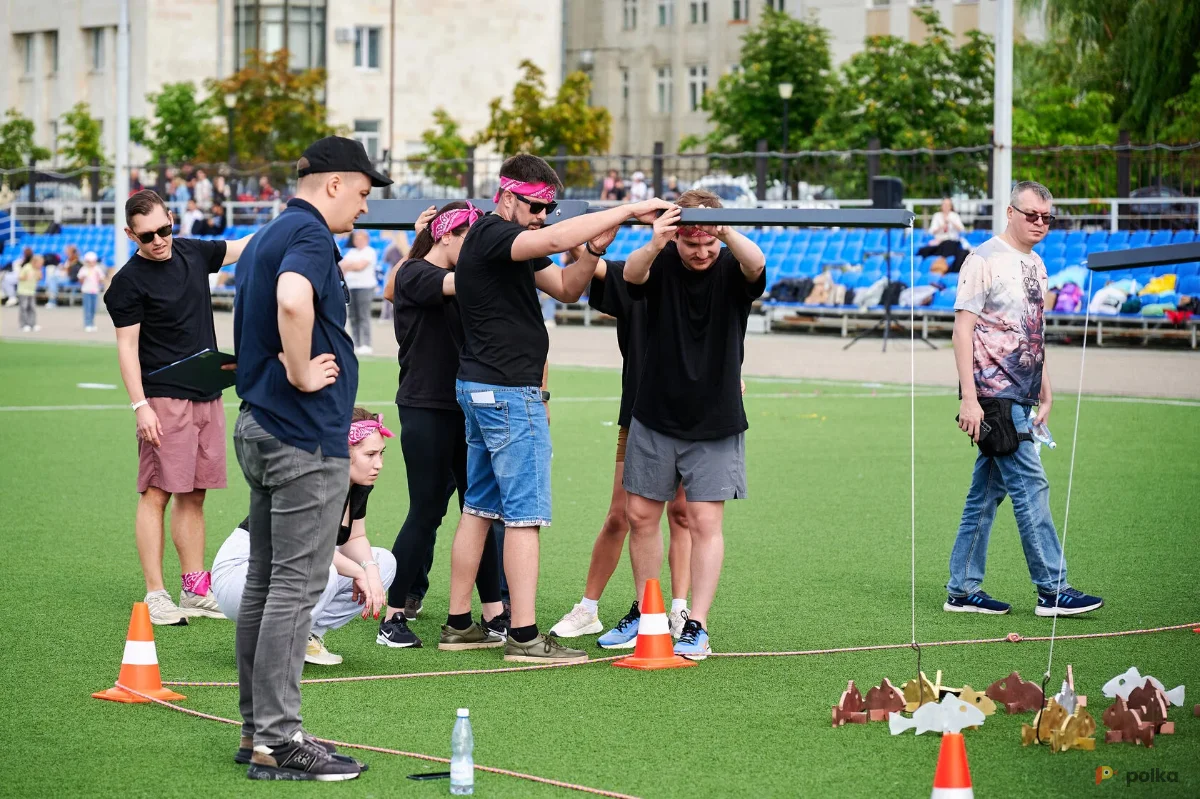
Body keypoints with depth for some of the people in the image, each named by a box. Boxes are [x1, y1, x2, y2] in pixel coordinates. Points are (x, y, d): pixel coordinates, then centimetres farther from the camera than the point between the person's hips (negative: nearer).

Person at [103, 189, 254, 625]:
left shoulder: (192, 253, 9)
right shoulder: (129, 281, -8)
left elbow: (246, 246, 22)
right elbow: (127, 346, -10)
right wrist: (140, 406, -16)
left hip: (207, 395, 6)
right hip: (164, 399, -6)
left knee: (194, 494, 10)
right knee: (157, 492, -7)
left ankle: (196, 590, 15)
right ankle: (155, 595, -5)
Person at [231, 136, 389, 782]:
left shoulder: (264, 238, 18)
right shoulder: (311, 235, -14)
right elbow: (293, 301, -34)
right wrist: (301, 374, -22)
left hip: (259, 430, 10)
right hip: (306, 438, -10)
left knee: (264, 582, 13)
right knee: (294, 588, -8)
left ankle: (257, 726, 18)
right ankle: (278, 742, -7)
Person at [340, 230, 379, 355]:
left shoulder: (369, 252, 1)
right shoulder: (351, 252, 22)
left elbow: (361, 265, -10)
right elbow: (342, 264, 13)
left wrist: (348, 266, 3)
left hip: (365, 286, -7)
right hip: (351, 286, 7)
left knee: (364, 317, -11)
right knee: (353, 317, 2)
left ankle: (365, 345, -13)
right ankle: (356, 344, 4)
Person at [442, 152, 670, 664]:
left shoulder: (514, 245, 17)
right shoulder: (491, 235, -14)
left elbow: (565, 289, 15)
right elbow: (554, 240, -32)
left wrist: (593, 250, -4)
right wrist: (627, 211, -28)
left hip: (481, 390, 10)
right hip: (509, 391, -10)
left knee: (480, 508, 12)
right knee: (525, 514, -9)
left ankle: (459, 624, 17)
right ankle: (523, 637, -9)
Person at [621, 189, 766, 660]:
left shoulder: (732, 269, -10)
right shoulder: (661, 265, -7)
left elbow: (756, 264, -33)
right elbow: (632, 273, -30)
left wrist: (726, 232, -53)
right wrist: (654, 246, -52)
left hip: (715, 423, -2)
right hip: (655, 415, 2)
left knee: (705, 521, -5)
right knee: (641, 515, 8)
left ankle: (696, 628, 1)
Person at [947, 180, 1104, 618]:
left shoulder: (1035, 264, 16)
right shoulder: (984, 261, -9)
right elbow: (963, 330, -13)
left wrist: (1045, 394, 21)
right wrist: (969, 399, -19)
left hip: (1019, 399, 8)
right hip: (993, 395, -8)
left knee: (986, 493, 10)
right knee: (1031, 486, -9)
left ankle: (963, 590, 14)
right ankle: (1053, 590, -6)